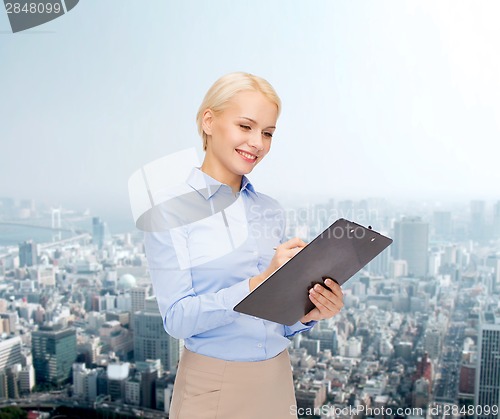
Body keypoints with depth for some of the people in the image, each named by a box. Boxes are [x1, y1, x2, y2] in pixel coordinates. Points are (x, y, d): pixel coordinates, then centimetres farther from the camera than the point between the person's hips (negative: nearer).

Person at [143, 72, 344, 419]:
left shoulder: (272, 211, 3)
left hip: (278, 380, 5)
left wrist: (308, 314, -12)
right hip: (212, 386, -4)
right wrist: (258, 282, -27)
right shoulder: (170, 210, -11)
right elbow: (177, 318, -18)